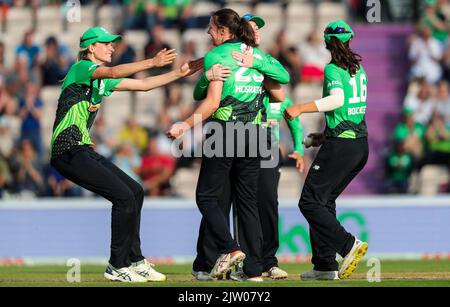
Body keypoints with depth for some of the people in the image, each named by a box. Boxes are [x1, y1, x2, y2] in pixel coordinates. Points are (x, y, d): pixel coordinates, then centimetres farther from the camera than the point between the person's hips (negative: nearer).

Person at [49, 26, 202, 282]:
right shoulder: (82, 68, -7)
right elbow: (114, 73, -26)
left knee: (135, 192, 7)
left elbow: (143, 85, 21)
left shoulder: (102, 81, 19)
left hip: (84, 150, 10)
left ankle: (134, 261, 13)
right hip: (67, 151, -10)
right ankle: (117, 266, -6)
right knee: (124, 196, -15)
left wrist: (180, 73, 14)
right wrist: (153, 62, -35)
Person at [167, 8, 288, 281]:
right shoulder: (259, 56, 12)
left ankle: (229, 249, -15)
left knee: (207, 196, 5)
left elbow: (212, 102, -14)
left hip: (224, 131, -6)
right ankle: (255, 270, 2)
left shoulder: (216, 56, -6)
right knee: (248, 202, 8)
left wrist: (186, 126, -10)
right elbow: (279, 96, 16)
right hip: (253, 134, 6)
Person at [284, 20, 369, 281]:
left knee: (310, 202, -6)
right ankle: (325, 265, 13)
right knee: (325, 200, 16)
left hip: (340, 146, -8)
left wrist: (301, 108, -23)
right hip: (361, 144, 8)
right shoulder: (359, 69, 16)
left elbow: (337, 100, -25)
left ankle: (349, 245, -21)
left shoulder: (333, 69, -8)